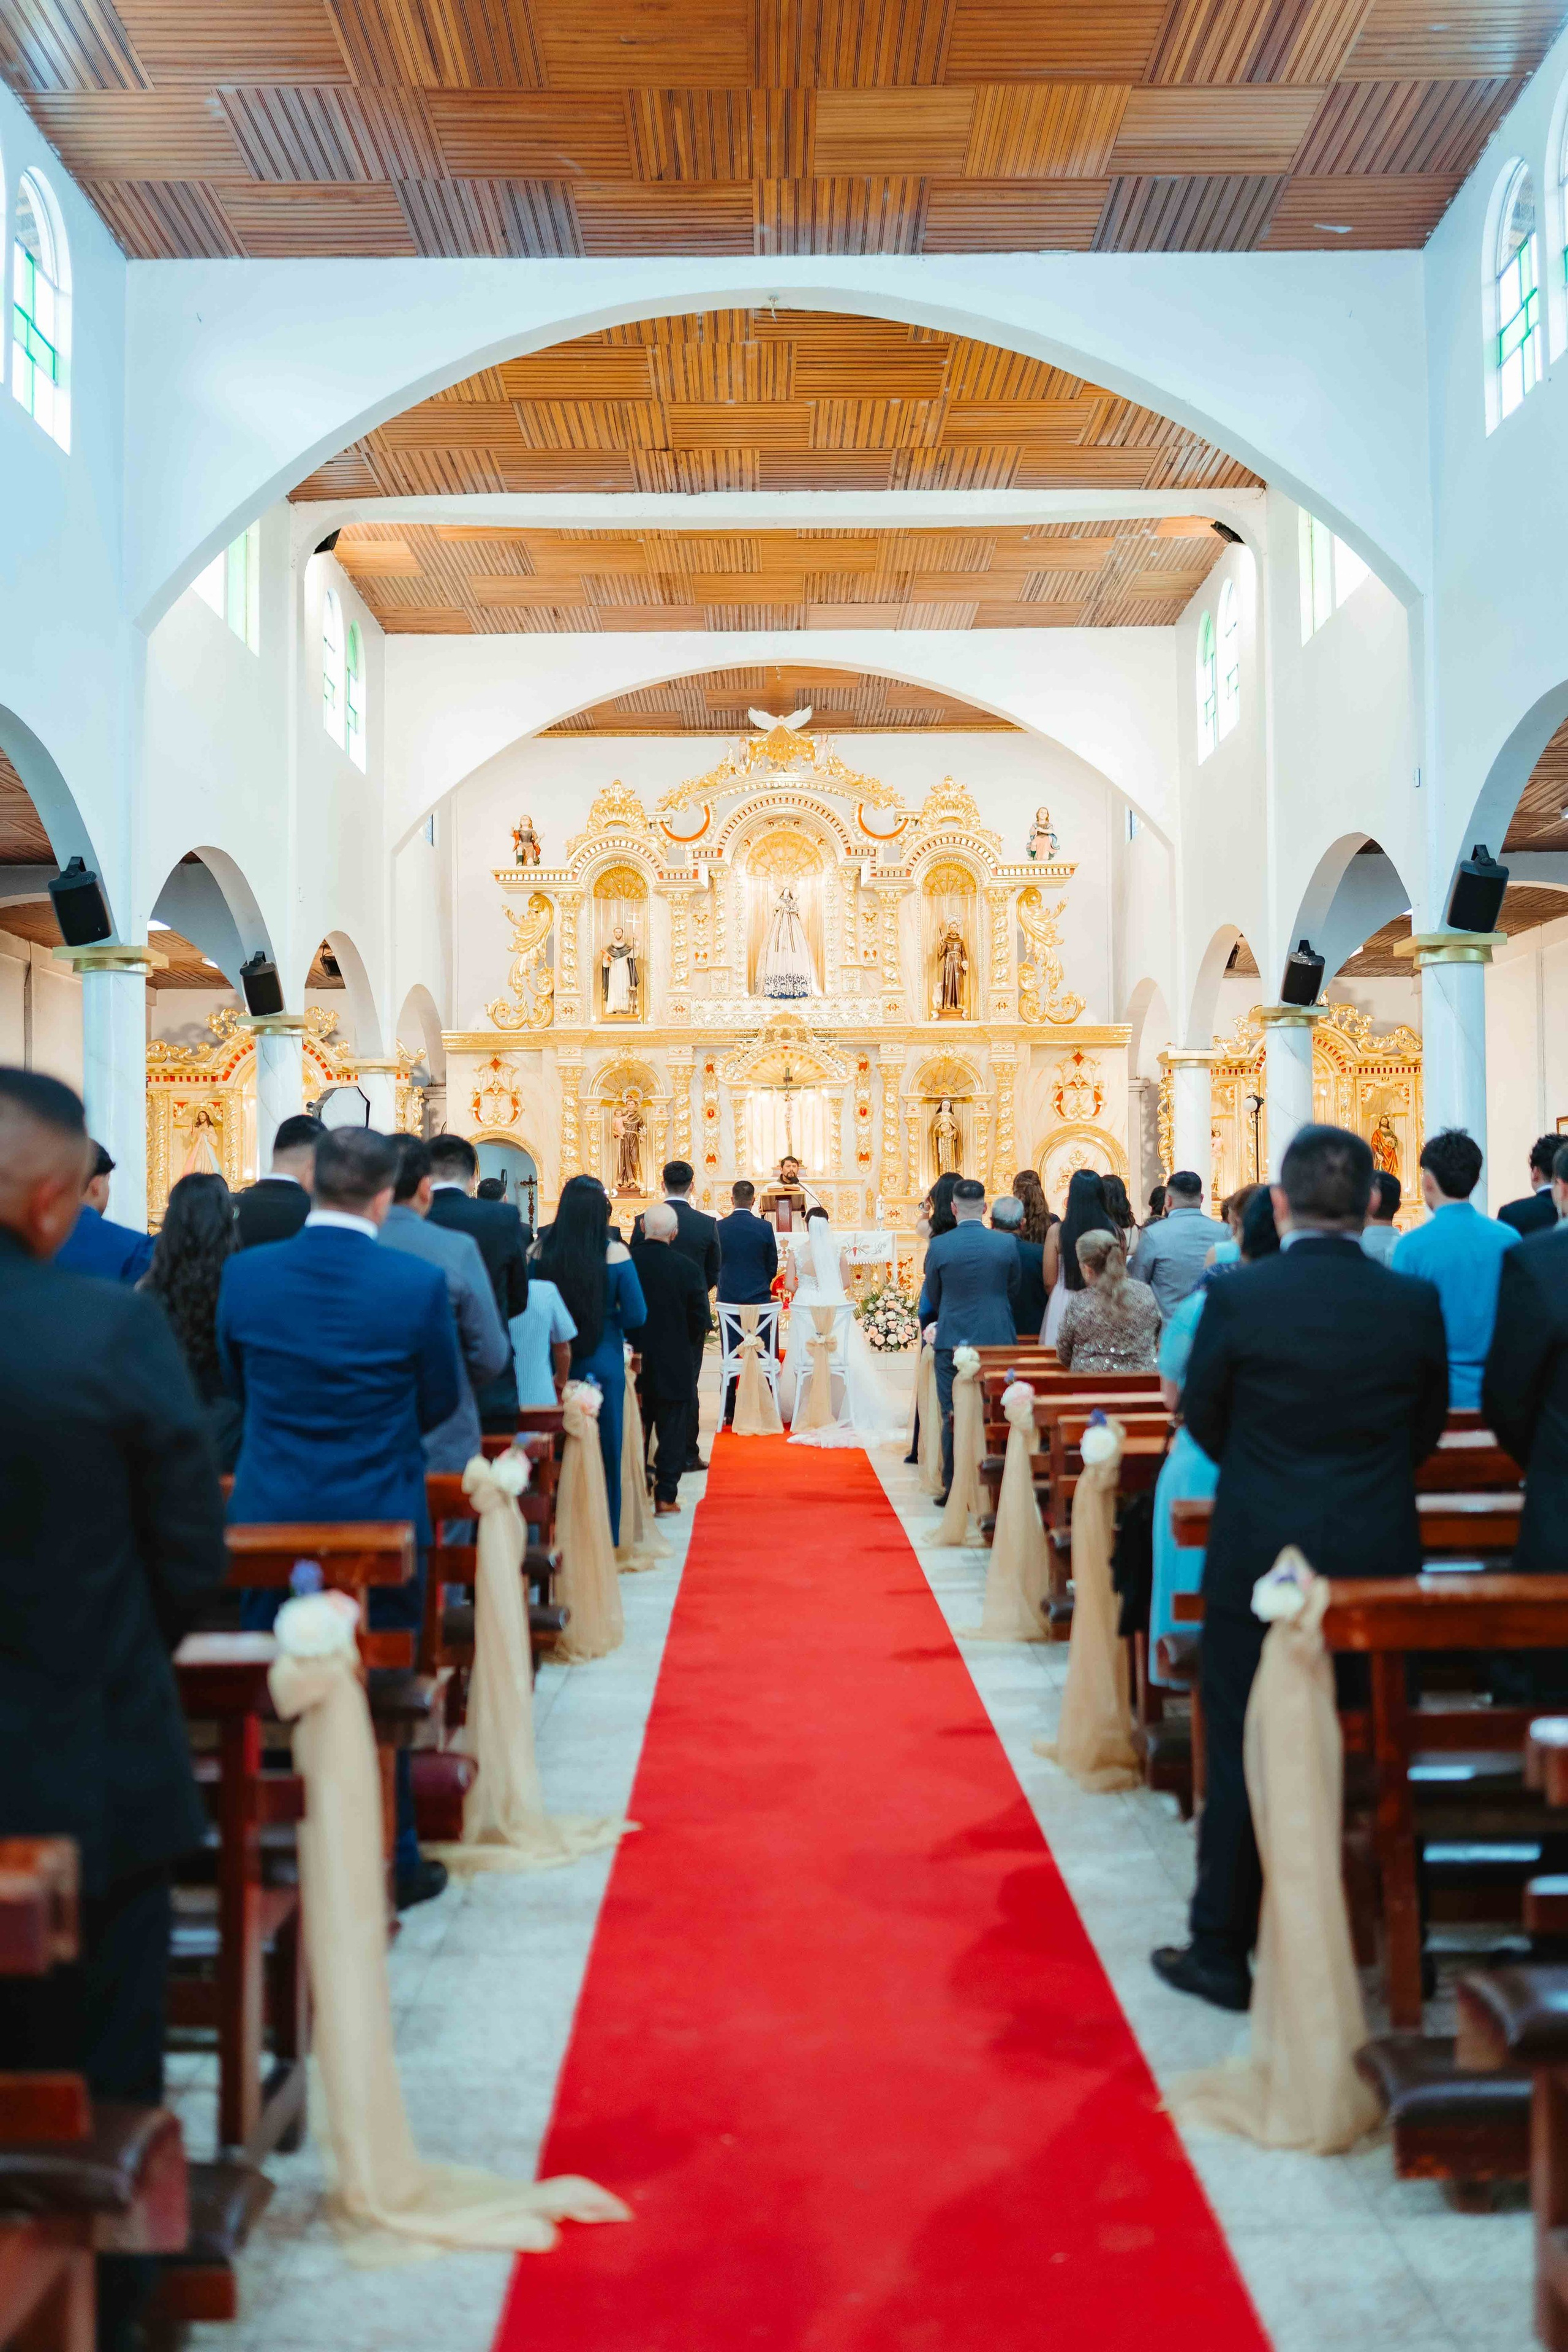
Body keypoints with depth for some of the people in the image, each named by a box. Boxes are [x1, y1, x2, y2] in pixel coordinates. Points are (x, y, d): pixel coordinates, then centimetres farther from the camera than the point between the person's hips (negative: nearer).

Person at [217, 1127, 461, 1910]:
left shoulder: (245, 1273, -8)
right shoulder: (418, 1284, -16)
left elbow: (236, 1382, 6)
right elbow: (440, 1401, -3)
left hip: (269, 1517, 2)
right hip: (378, 1519, -2)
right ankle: (389, 1864, 23)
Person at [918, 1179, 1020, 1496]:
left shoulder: (939, 1246, -9)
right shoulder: (1007, 1244, -5)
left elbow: (932, 1297, 3)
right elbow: (1013, 1291, 7)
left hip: (952, 1340, -1)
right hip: (997, 1339, 1)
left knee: (953, 1418, 6)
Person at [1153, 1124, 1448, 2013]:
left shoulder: (1238, 1296, -12)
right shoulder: (1415, 1302, -5)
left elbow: (1203, 1417, 0)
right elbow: (1428, 1426, 7)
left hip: (1258, 1555, -2)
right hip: (1380, 1558, 3)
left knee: (1242, 1755, 8)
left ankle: (1222, 1951, 18)